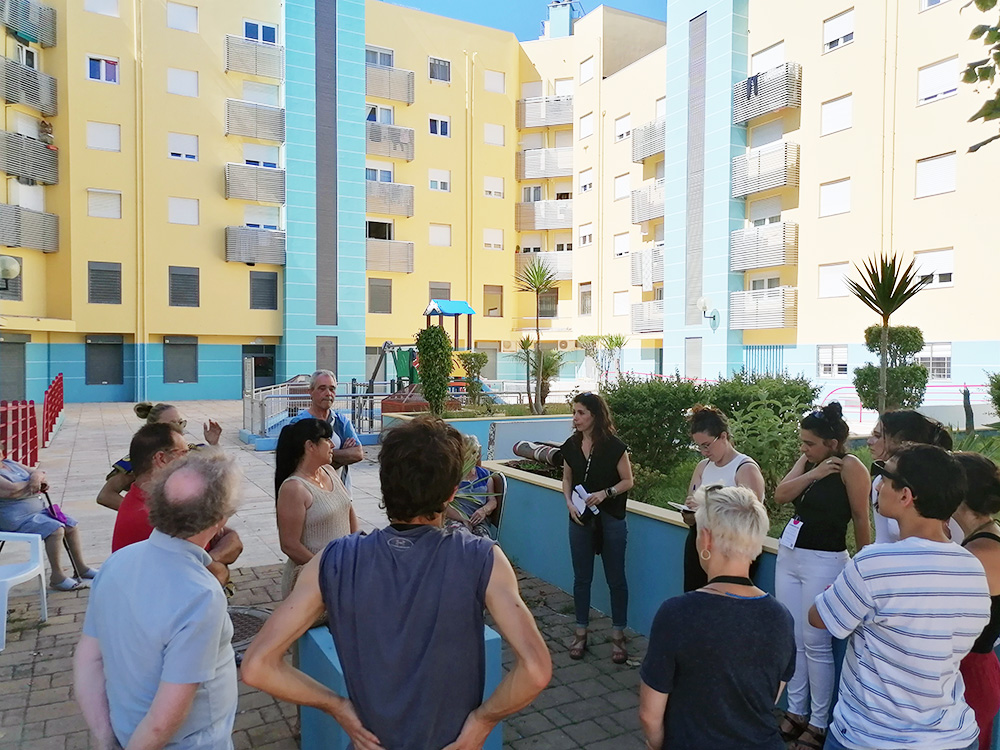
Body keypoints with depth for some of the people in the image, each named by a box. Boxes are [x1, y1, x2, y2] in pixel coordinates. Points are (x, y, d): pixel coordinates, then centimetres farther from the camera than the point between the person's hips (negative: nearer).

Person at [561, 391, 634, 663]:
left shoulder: (614, 446, -13)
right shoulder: (571, 445, 0)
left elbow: (628, 481, -7)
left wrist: (605, 493, -22)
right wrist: (569, 502, -6)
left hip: (610, 519, -4)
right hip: (580, 519, 4)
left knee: (616, 579, 7)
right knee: (582, 578, 12)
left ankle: (618, 636, 21)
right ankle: (581, 633, 26)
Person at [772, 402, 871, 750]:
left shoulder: (850, 466, -14)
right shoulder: (807, 461, 6)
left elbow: (861, 519, -11)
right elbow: (780, 495, -5)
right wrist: (814, 473, -16)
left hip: (823, 562, -7)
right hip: (788, 555, 7)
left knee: (816, 645, 0)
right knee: (792, 640, 12)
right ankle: (796, 712, 25)